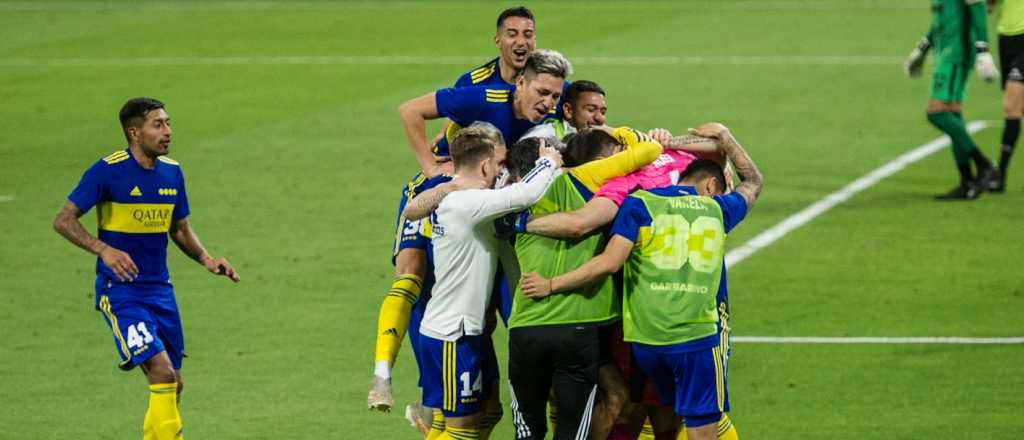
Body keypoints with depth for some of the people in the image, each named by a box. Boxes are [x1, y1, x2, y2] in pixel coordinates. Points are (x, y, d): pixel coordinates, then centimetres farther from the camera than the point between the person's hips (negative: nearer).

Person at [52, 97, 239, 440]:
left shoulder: (172, 172, 7)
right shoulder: (108, 171, -13)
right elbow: (63, 220, -12)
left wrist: (206, 259, 0)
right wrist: (104, 250, -27)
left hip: (160, 289, 7)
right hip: (120, 291, -7)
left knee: (173, 384, 9)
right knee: (162, 373, -20)